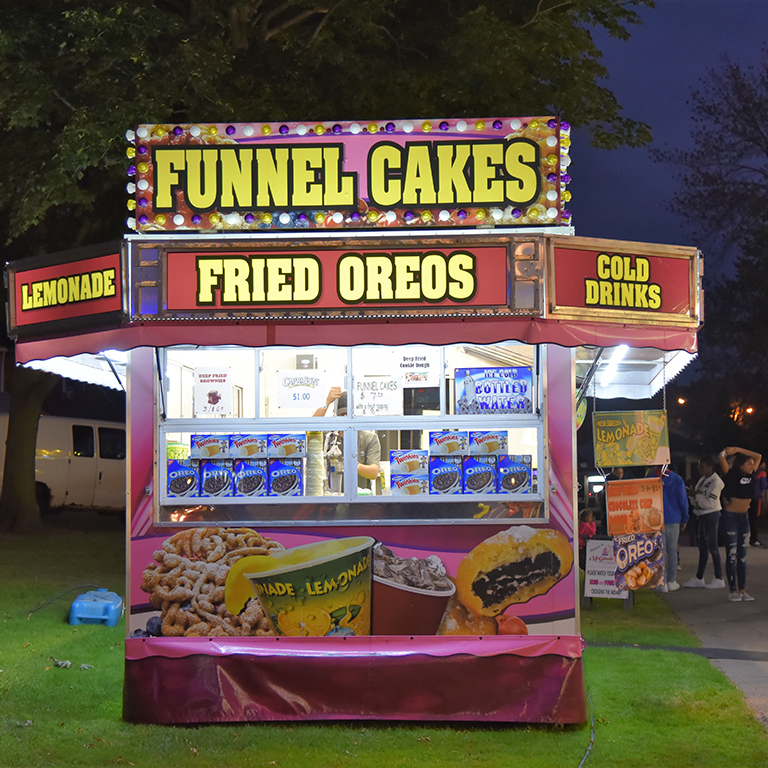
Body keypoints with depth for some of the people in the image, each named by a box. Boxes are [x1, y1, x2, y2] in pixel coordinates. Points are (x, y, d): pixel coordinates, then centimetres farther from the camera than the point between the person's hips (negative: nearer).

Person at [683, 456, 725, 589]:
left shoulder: (716, 482, -15)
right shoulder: (703, 479, 10)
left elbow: (711, 503, -19)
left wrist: (697, 495, -17)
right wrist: (693, 494, 2)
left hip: (711, 516, -9)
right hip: (700, 515, 9)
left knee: (712, 547, -5)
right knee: (702, 547, 13)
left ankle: (719, 579, 1)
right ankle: (699, 578, 20)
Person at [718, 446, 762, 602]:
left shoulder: (751, 475, 5)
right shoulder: (732, 476, -10)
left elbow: (758, 457, 13)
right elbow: (721, 457, -15)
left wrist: (738, 450, 6)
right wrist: (727, 451, 3)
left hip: (744, 517, 6)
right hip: (730, 517, -6)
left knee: (742, 555, 7)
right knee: (731, 555, -3)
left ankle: (742, 590, 10)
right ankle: (733, 591, 0)